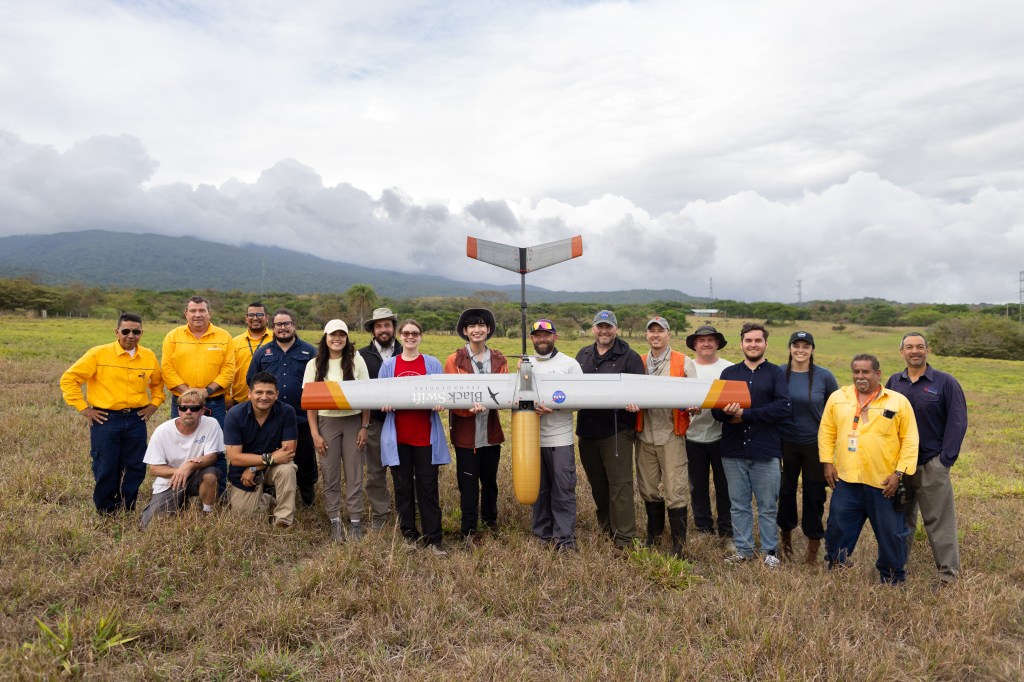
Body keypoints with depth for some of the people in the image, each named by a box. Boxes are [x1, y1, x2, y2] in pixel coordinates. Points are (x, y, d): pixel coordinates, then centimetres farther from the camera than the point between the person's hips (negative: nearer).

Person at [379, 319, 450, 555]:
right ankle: (409, 535, 21)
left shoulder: (433, 364, 6)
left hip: (425, 436, -1)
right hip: (398, 436, 1)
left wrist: (439, 402, -17)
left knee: (428, 487, 1)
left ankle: (433, 539, 8)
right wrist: (384, 404, -13)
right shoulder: (388, 365, 8)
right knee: (403, 487, 8)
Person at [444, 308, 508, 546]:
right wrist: (470, 408, -27)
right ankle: (469, 530, 18)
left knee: (490, 479, 18)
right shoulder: (454, 361, -6)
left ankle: (490, 518, 40)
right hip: (466, 432, -3)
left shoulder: (499, 359, 6)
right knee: (468, 482, 4)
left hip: (491, 431, 4)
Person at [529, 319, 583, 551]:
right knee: (539, 489, 12)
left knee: (563, 489, -2)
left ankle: (565, 537, 8)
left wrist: (555, 407, -20)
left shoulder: (569, 364, 0)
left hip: (560, 438, -3)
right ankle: (542, 534, 25)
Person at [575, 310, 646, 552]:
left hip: (617, 431, -5)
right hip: (587, 430, 5)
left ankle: (624, 537, 3)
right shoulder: (583, 355, 14)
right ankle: (606, 527, 30)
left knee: (619, 483, -4)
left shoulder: (629, 357, -2)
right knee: (596, 482, 15)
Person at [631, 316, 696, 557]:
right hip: (645, 435, 4)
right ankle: (653, 533, 33)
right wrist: (631, 401, -13)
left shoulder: (684, 363, 1)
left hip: (671, 435, -4)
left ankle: (678, 542, 11)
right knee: (648, 489, 14)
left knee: (674, 490, -3)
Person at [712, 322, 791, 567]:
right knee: (738, 504, 11)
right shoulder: (728, 372, 10)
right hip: (733, 451, 3)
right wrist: (726, 412, -21)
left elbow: (783, 407, -13)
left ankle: (770, 551, 23)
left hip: (765, 451, -2)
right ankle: (743, 549, 23)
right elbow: (716, 411, 3)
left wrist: (744, 414, -16)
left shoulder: (776, 373, 2)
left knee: (768, 506, 8)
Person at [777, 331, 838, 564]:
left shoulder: (824, 376, -5)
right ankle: (786, 533, 33)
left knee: (814, 494, 6)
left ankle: (813, 545, 21)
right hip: (785, 444, 1)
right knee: (786, 491, 10)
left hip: (815, 444, 0)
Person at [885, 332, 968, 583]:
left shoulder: (945, 382, -4)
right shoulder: (894, 382, 7)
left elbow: (957, 422, -6)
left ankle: (948, 571, 13)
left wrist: (946, 459, -11)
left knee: (939, 520, 1)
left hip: (932, 464, -4)